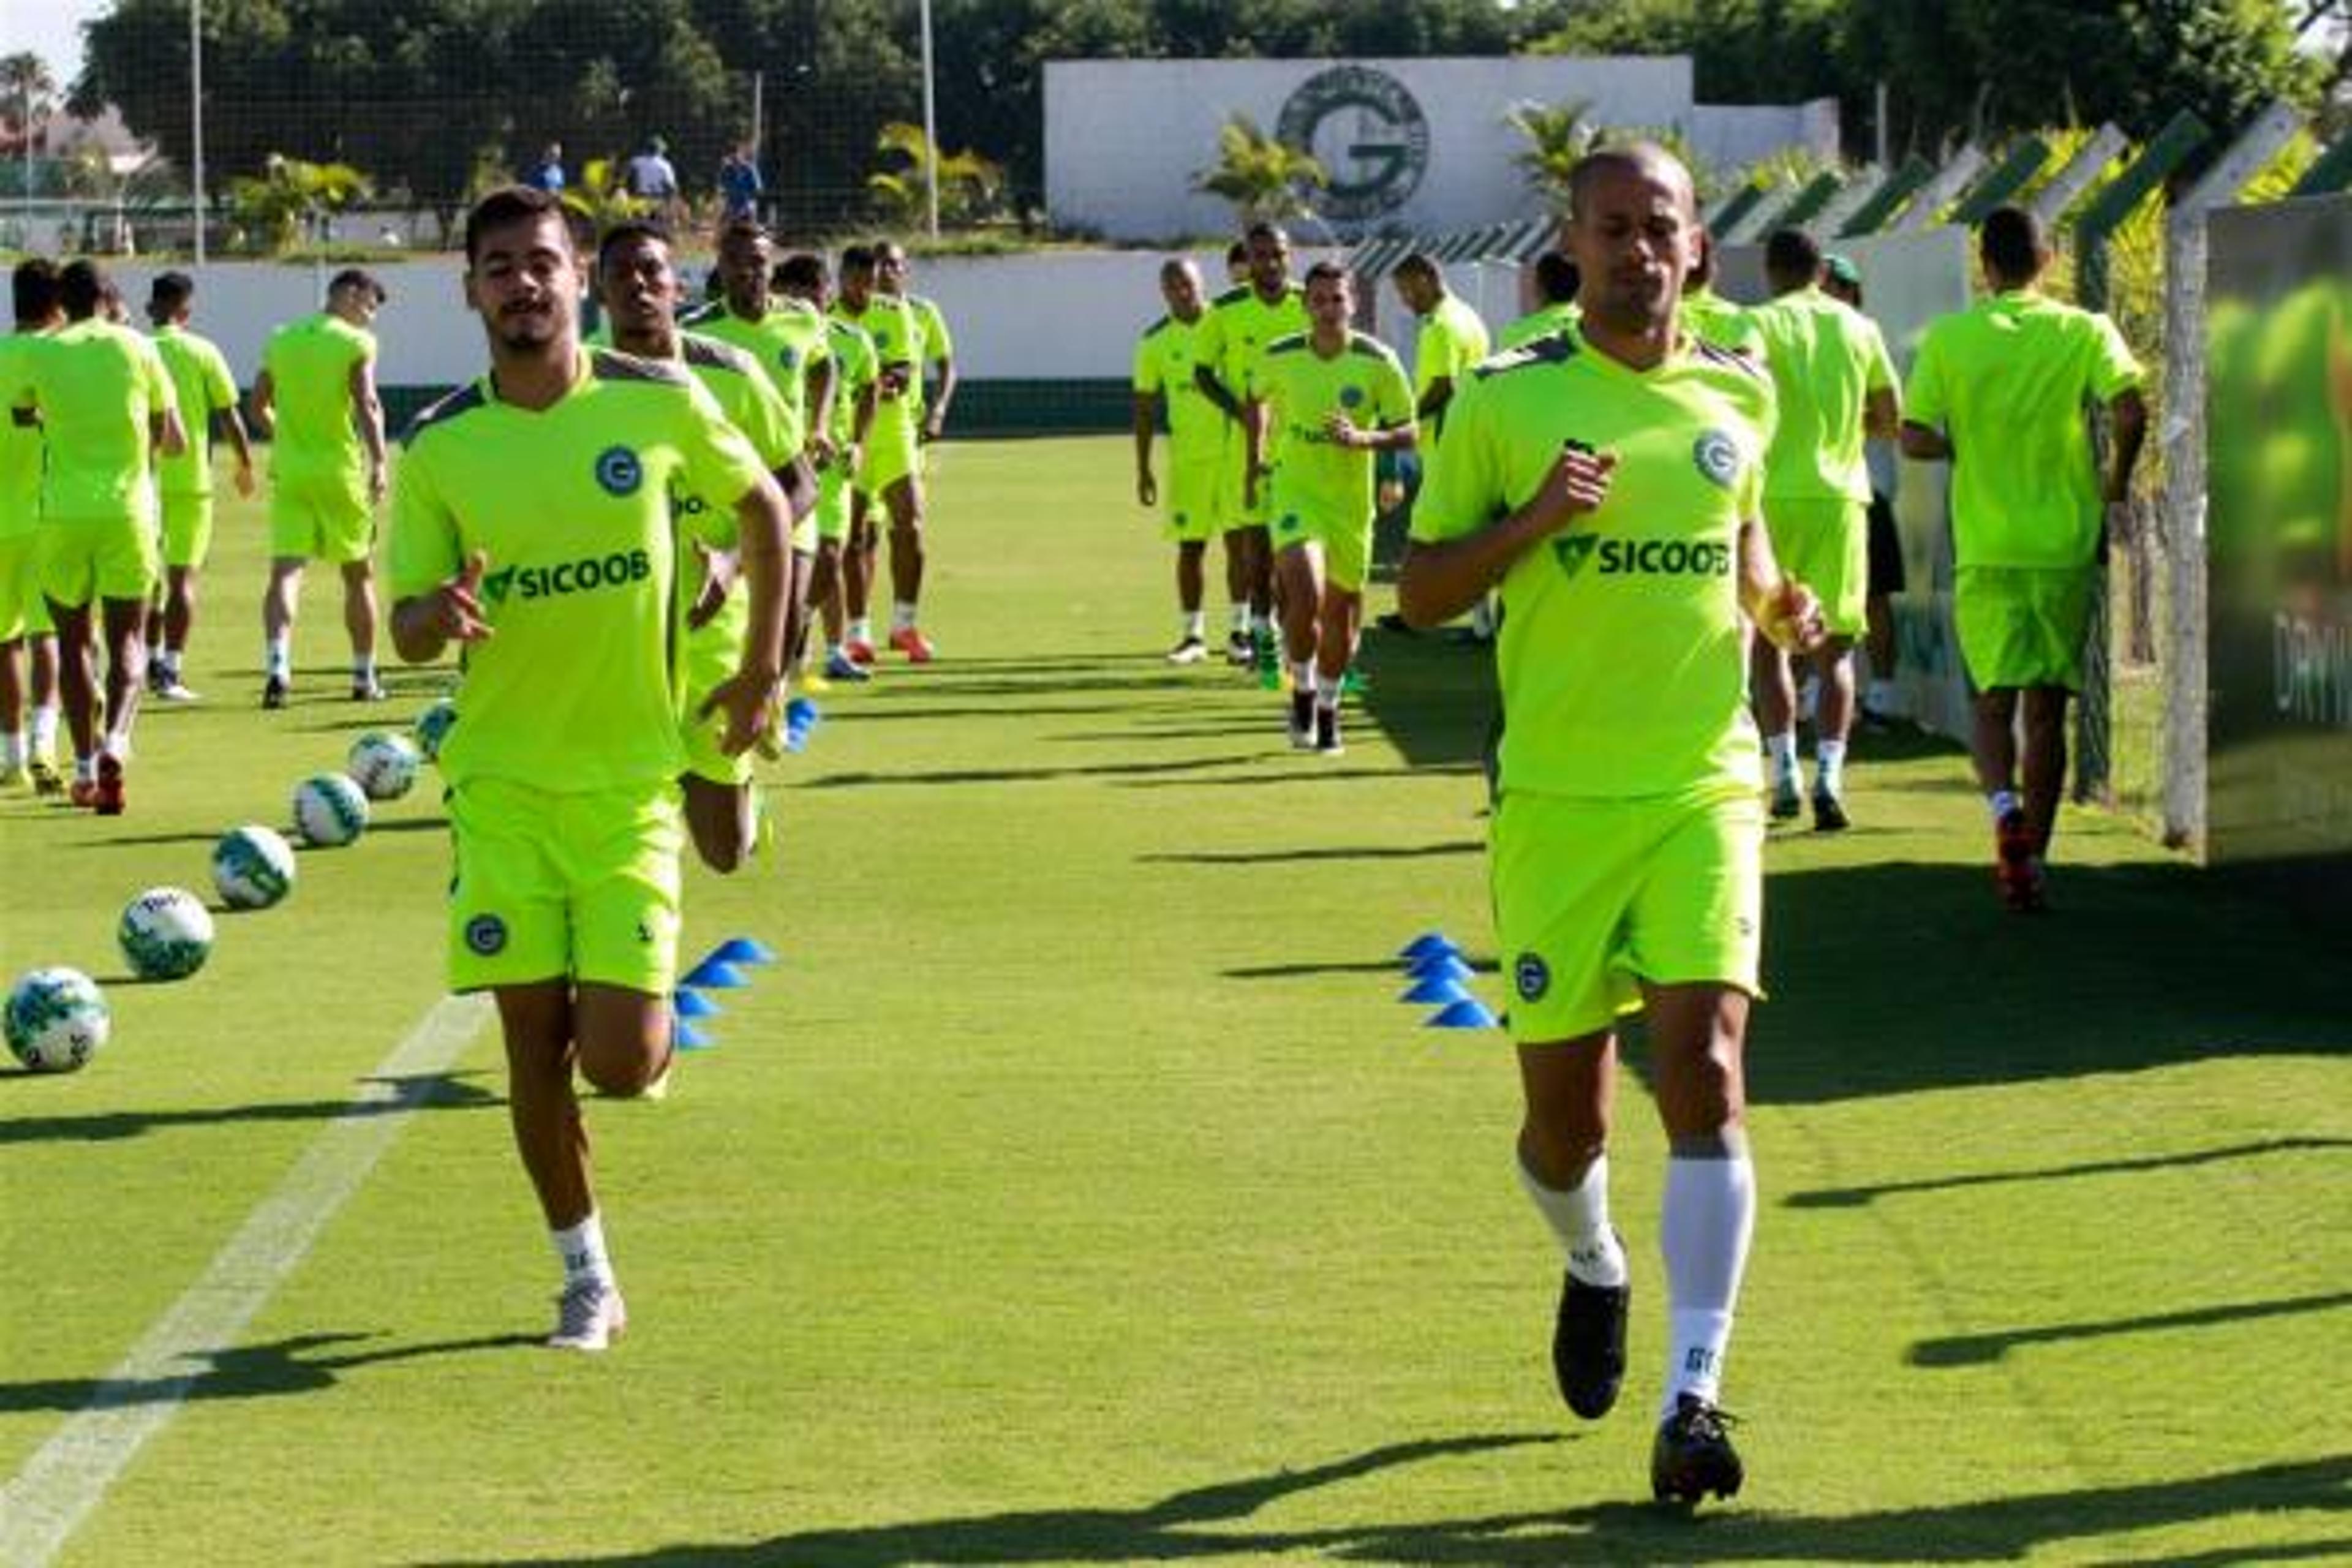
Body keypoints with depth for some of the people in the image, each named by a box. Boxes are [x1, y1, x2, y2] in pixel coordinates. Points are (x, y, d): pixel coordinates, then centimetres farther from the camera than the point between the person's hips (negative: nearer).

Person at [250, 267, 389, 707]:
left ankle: (277, 665, -26)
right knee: (359, 575, 11)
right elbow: (366, 405, -16)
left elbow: (259, 407, 15)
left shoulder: (281, 340, 11)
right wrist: (379, 464, -19)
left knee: (285, 571, -5)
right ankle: (364, 677, 18)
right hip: (341, 470, -3)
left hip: (289, 471, 3)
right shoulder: (357, 343, -4)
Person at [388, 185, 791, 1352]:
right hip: (501, 784, 1)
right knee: (535, 1047, 1)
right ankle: (585, 1277, 18)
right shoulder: (439, 446, -2)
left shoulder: (658, 404, -4)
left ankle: (648, 1013, 28)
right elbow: (408, 631, 2)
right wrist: (440, 614, -22)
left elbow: (762, 503, 13)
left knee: (618, 1062, -9)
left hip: (629, 782, -1)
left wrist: (763, 667, 11)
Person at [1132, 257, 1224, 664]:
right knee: (1190, 545, 0)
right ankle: (1194, 634, 5)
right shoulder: (1154, 342, 1)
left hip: (1234, 448, 0)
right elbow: (1144, 406, 5)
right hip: (1186, 457, 1)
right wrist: (1143, 469, 2)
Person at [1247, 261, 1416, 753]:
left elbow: (1409, 433, -5)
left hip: (1351, 500, 1)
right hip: (1293, 489, -1)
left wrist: (1362, 438, -22)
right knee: (1306, 592, -22)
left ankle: (1328, 708, 31)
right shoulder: (1278, 358, -4)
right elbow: (1257, 399, 19)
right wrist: (1256, 457, 13)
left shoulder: (1378, 362, -8)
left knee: (1342, 609, 10)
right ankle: (1302, 690, 2)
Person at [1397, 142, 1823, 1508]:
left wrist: (1780, 604, 5)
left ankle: (1695, 1397, -16)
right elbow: (1420, 591, 1)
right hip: (1557, 796, -1)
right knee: (1565, 1106, 5)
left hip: (1705, 789, 1)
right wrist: (1531, 520, -16)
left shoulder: (1739, 396, 8)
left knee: (1705, 1063, -16)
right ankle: (1594, 1270, 41)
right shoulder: (1507, 400, -1)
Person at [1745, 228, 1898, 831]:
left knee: (1767, 641, 12)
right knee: (1834, 650, 5)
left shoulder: (1758, 325, -2)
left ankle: (1785, 772, 4)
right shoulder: (1859, 328, 8)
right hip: (1841, 497, 2)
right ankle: (1828, 775, -11)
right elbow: (1889, 421, 10)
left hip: (1774, 496, -2)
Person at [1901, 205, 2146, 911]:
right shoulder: (2084, 332, -2)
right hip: (2067, 546, 1)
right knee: (2048, 708, 10)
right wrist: (2117, 480, 1)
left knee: (1993, 700, 6)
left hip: (1986, 549, -1)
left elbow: (1915, 439, -7)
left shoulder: (1947, 339, -2)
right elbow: (2130, 412, -16)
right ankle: (2032, 855, 10)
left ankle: (2005, 804, -23)